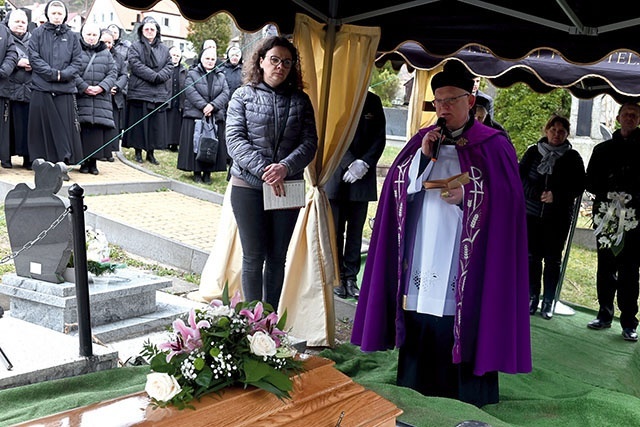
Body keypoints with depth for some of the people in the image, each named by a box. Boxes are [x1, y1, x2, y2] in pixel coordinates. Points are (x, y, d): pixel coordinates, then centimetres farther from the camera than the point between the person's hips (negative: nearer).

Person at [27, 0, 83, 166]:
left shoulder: (72, 36, 11)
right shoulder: (38, 33, 7)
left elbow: (77, 61, 5)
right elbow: (34, 58, -1)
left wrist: (63, 74, -11)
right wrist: (53, 73, -11)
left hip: (65, 89, 1)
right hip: (41, 87, -1)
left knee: (64, 126, -1)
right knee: (42, 126, 1)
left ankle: (63, 161, 4)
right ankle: (42, 162, 7)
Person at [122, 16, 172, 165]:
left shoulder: (163, 49, 15)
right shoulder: (135, 47, 4)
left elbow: (169, 66, 7)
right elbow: (136, 65, -9)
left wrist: (159, 76, -12)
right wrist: (154, 76, -15)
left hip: (159, 94, 3)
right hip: (139, 91, -3)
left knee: (156, 123, 4)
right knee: (139, 123, 0)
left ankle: (150, 152, 12)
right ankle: (138, 151, 9)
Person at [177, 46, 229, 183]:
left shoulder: (221, 76, 15)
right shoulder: (192, 74, 6)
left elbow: (225, 93, 2)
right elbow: (191, 92, -7)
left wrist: (213, 105, -14)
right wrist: (203, 106, -18)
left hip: (216, 116, 2)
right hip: (195, 115, -2)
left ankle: (208, 172, 9)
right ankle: (197, 172, 7)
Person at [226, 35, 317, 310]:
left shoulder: (300, 100, 9)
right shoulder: (243, 96, 3)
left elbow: (310, 142, 0)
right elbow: (235, 139, -7)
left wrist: (285, 167, -17)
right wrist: (263, 170, -19)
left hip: (287, 188, 2)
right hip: (248, 186, -2)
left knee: (277, 257, 9)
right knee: (253, 256, 2)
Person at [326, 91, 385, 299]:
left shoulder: (373, 101, 11)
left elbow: (380, 137, 7)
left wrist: (364, 163, -7)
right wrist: (350, 163, -14)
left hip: (363, 176, 2)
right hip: (336, 175, -2)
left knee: (356, 230, 3)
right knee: (335, 229, 1)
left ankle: (351, 278, 9)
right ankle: (337, 277, 10)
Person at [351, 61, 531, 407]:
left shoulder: (493, 145, 0)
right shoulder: (421, 141, 12)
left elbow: (509, 199, -5)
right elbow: (399, 190, 6)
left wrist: (467, 195, -20)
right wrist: (424, 156, -7)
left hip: (465, 265, -4)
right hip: (420, 261, 4)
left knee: (459, 335, -1)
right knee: (418, 336, 9)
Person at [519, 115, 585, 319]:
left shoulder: (573, 157, 3)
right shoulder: (533, 152, 5)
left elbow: (579, 187, 1)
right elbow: (521, 177, 1)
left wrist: (556, 196, -14)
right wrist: (538, 193, -14)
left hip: (559, 217, -1)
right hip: (532, 214, 1)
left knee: (553, 259, 3)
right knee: (532, 256, 3)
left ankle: (548, 301, 11)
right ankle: (532, 298, 14)